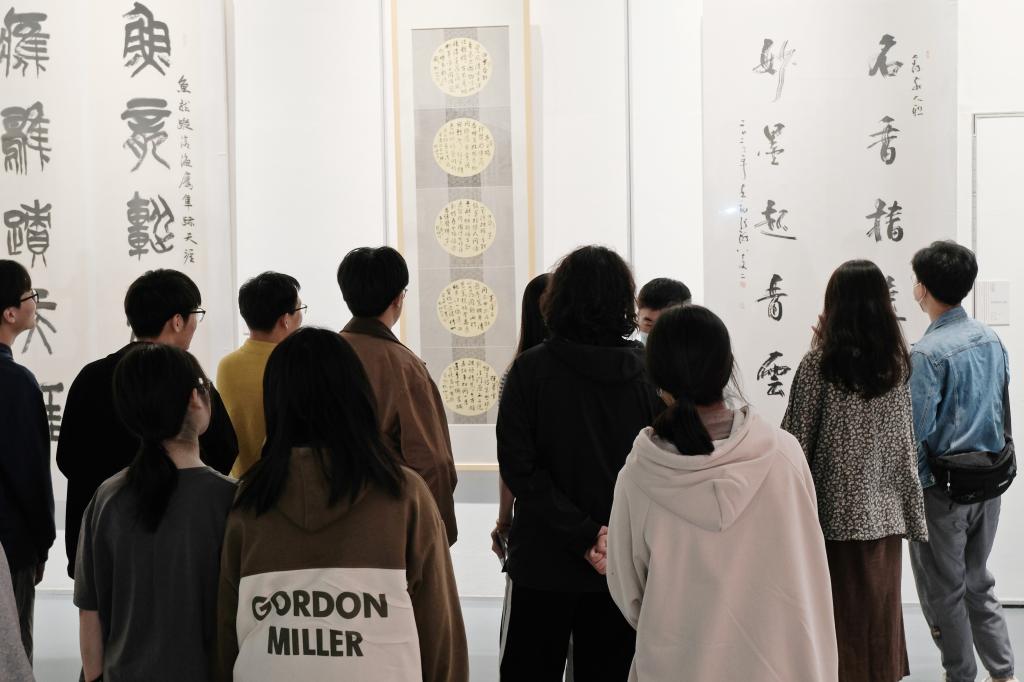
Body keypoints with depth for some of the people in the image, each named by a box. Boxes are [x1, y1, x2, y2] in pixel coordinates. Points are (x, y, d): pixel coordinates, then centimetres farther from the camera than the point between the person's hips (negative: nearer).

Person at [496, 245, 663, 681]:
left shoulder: (530, 370, -9)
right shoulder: (648, 370, -5)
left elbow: (519, 466, -16)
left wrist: (586, 535, -16)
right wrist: (593, 538, -7)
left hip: (545, 560, -1)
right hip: (627, 563, 2)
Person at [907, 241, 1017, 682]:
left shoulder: (927, 353, -21)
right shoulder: (992, 340, 3)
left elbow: (915, 429, -23)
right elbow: (1002, 408, 12)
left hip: (943, 487, -7)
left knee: (943, 592, 9)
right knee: (978, 581, 21)